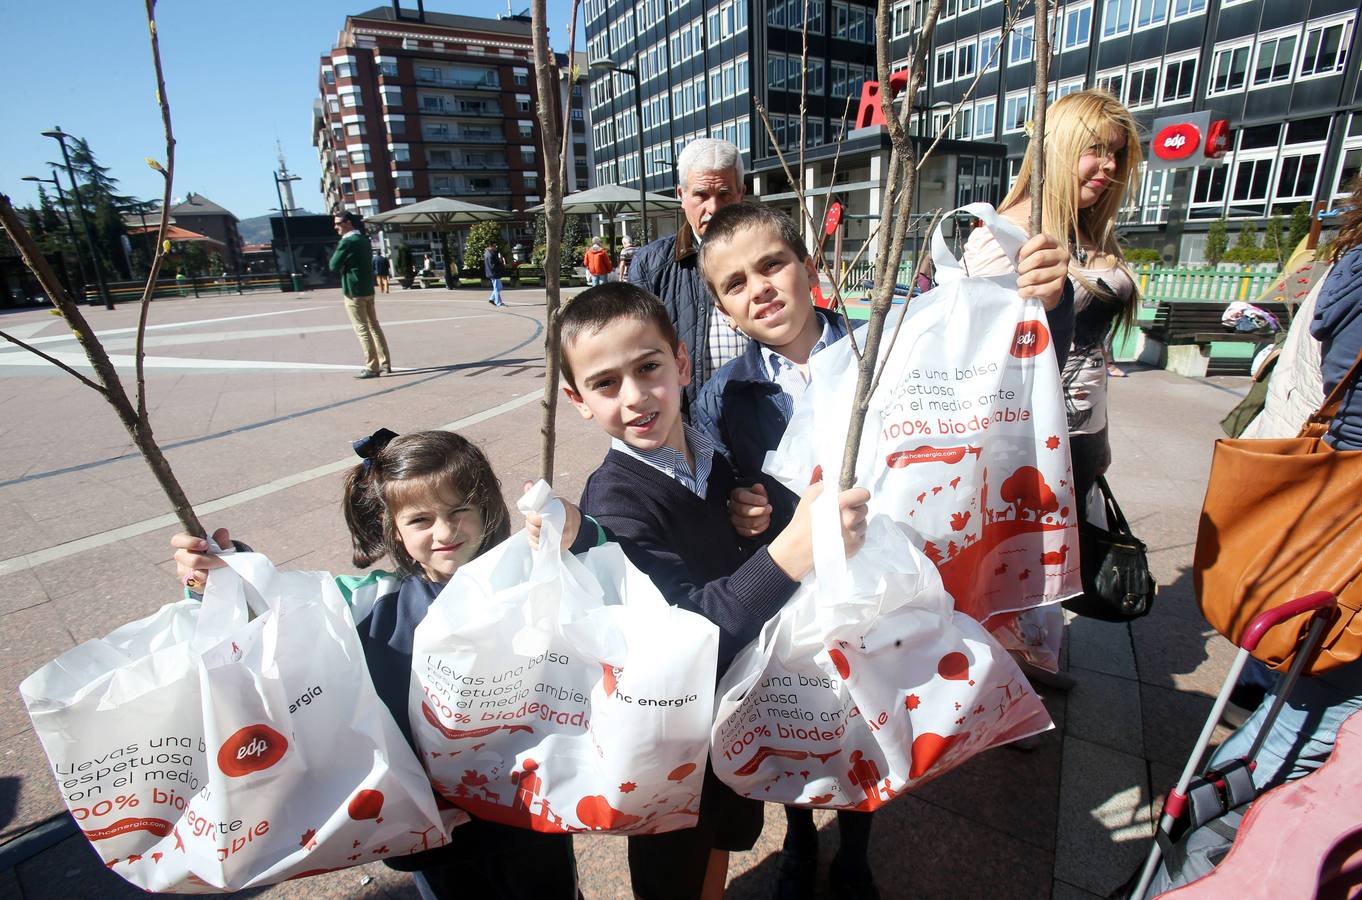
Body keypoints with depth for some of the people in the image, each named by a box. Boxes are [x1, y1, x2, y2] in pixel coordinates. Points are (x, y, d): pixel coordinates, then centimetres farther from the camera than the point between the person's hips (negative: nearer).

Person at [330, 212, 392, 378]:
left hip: (353, 291, -8)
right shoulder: (364, 240, 12)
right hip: (368, 289, 8)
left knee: (362, 329, -5)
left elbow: (334, 266, -12)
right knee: (374, 327, 12)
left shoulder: (347, 242, -14)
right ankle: (385, 363, 15)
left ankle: (372, 367, -5)